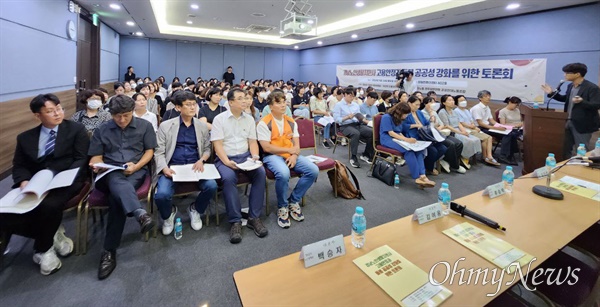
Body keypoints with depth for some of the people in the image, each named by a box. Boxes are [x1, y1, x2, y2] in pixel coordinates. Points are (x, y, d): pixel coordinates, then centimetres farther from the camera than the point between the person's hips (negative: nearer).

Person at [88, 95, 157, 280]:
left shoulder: (145, 126, 12)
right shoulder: (101, 130, 17)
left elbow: (149, 151, 8)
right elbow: (96, 157, 13)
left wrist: (136, 166, -10)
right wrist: (97, 165, -12)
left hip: (136, 171, 0)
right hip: (110, 173, 1)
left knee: (117, 196, -32)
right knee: (117, 182, -39)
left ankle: (110, 250, -29)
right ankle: (141, 214, -64)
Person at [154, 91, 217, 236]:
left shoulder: (202, 126, 11)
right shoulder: (166, 125, 5)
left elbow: (207, 148, 11)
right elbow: (159, 152, 2)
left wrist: (201, 160, -11)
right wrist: (164, 168, -17)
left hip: (195, 166, 2)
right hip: (172, 167, -1)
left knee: (212, 186, -26)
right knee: (162, 194, -28)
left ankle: (195, 209, 9)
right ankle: (169, 214, 13)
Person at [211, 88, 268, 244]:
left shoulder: (249, 119, 11)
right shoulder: (219, 119, -1)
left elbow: (252, 141, 9)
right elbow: (217, 144, -7)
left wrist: (255, 157, -10)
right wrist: (227, 161, -21)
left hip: (245, 156, 3)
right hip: (225, 158, -3)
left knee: (261, 173, -26)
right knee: (228, 177, -35)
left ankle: (254, 217, -18)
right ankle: (235, 221, -22)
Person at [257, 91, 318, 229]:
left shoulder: (291, 122, 13)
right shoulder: (264, 123, -5)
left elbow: (296, 144, 9)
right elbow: (266, 147, -12)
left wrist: (294, 155, -13)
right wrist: (289, 150, -8)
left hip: (291, 156, 6)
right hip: (272, 156, -5)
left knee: (313, 170, -16)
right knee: (283, 173, -37)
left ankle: (293, 201, 3)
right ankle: (282, 206, -7)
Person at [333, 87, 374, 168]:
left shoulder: (356, 105, 21)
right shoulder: (339, 105, 3)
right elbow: (336, 119, -7)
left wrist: (363, 119, -6)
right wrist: (347, 117, -17)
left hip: (358, 124, 6)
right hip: (345, 126, -5)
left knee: (372, 132, -20)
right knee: (356, 133, -39)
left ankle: (365, 154, -4)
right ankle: (353, 157, -27)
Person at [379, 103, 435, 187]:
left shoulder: (399, 119, 19)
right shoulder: (386, 117, -6)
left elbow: (399, 133, 17)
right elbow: (391, 133, -14)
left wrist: (407, 140, -3)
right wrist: (406, 139, -21)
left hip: (398, 139, 8)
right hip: (387, 140, -8)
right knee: (408, 149, -34)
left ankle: (422, 175, -33)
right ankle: (417, 177, -31)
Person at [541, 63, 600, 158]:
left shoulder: (592, 88, -16)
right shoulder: (570, 86, 7)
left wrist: (582, 102, -40)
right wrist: (552, 93, 12)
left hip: (583, 124, -8)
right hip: (569, 122, 8)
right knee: (566, 148, 17)